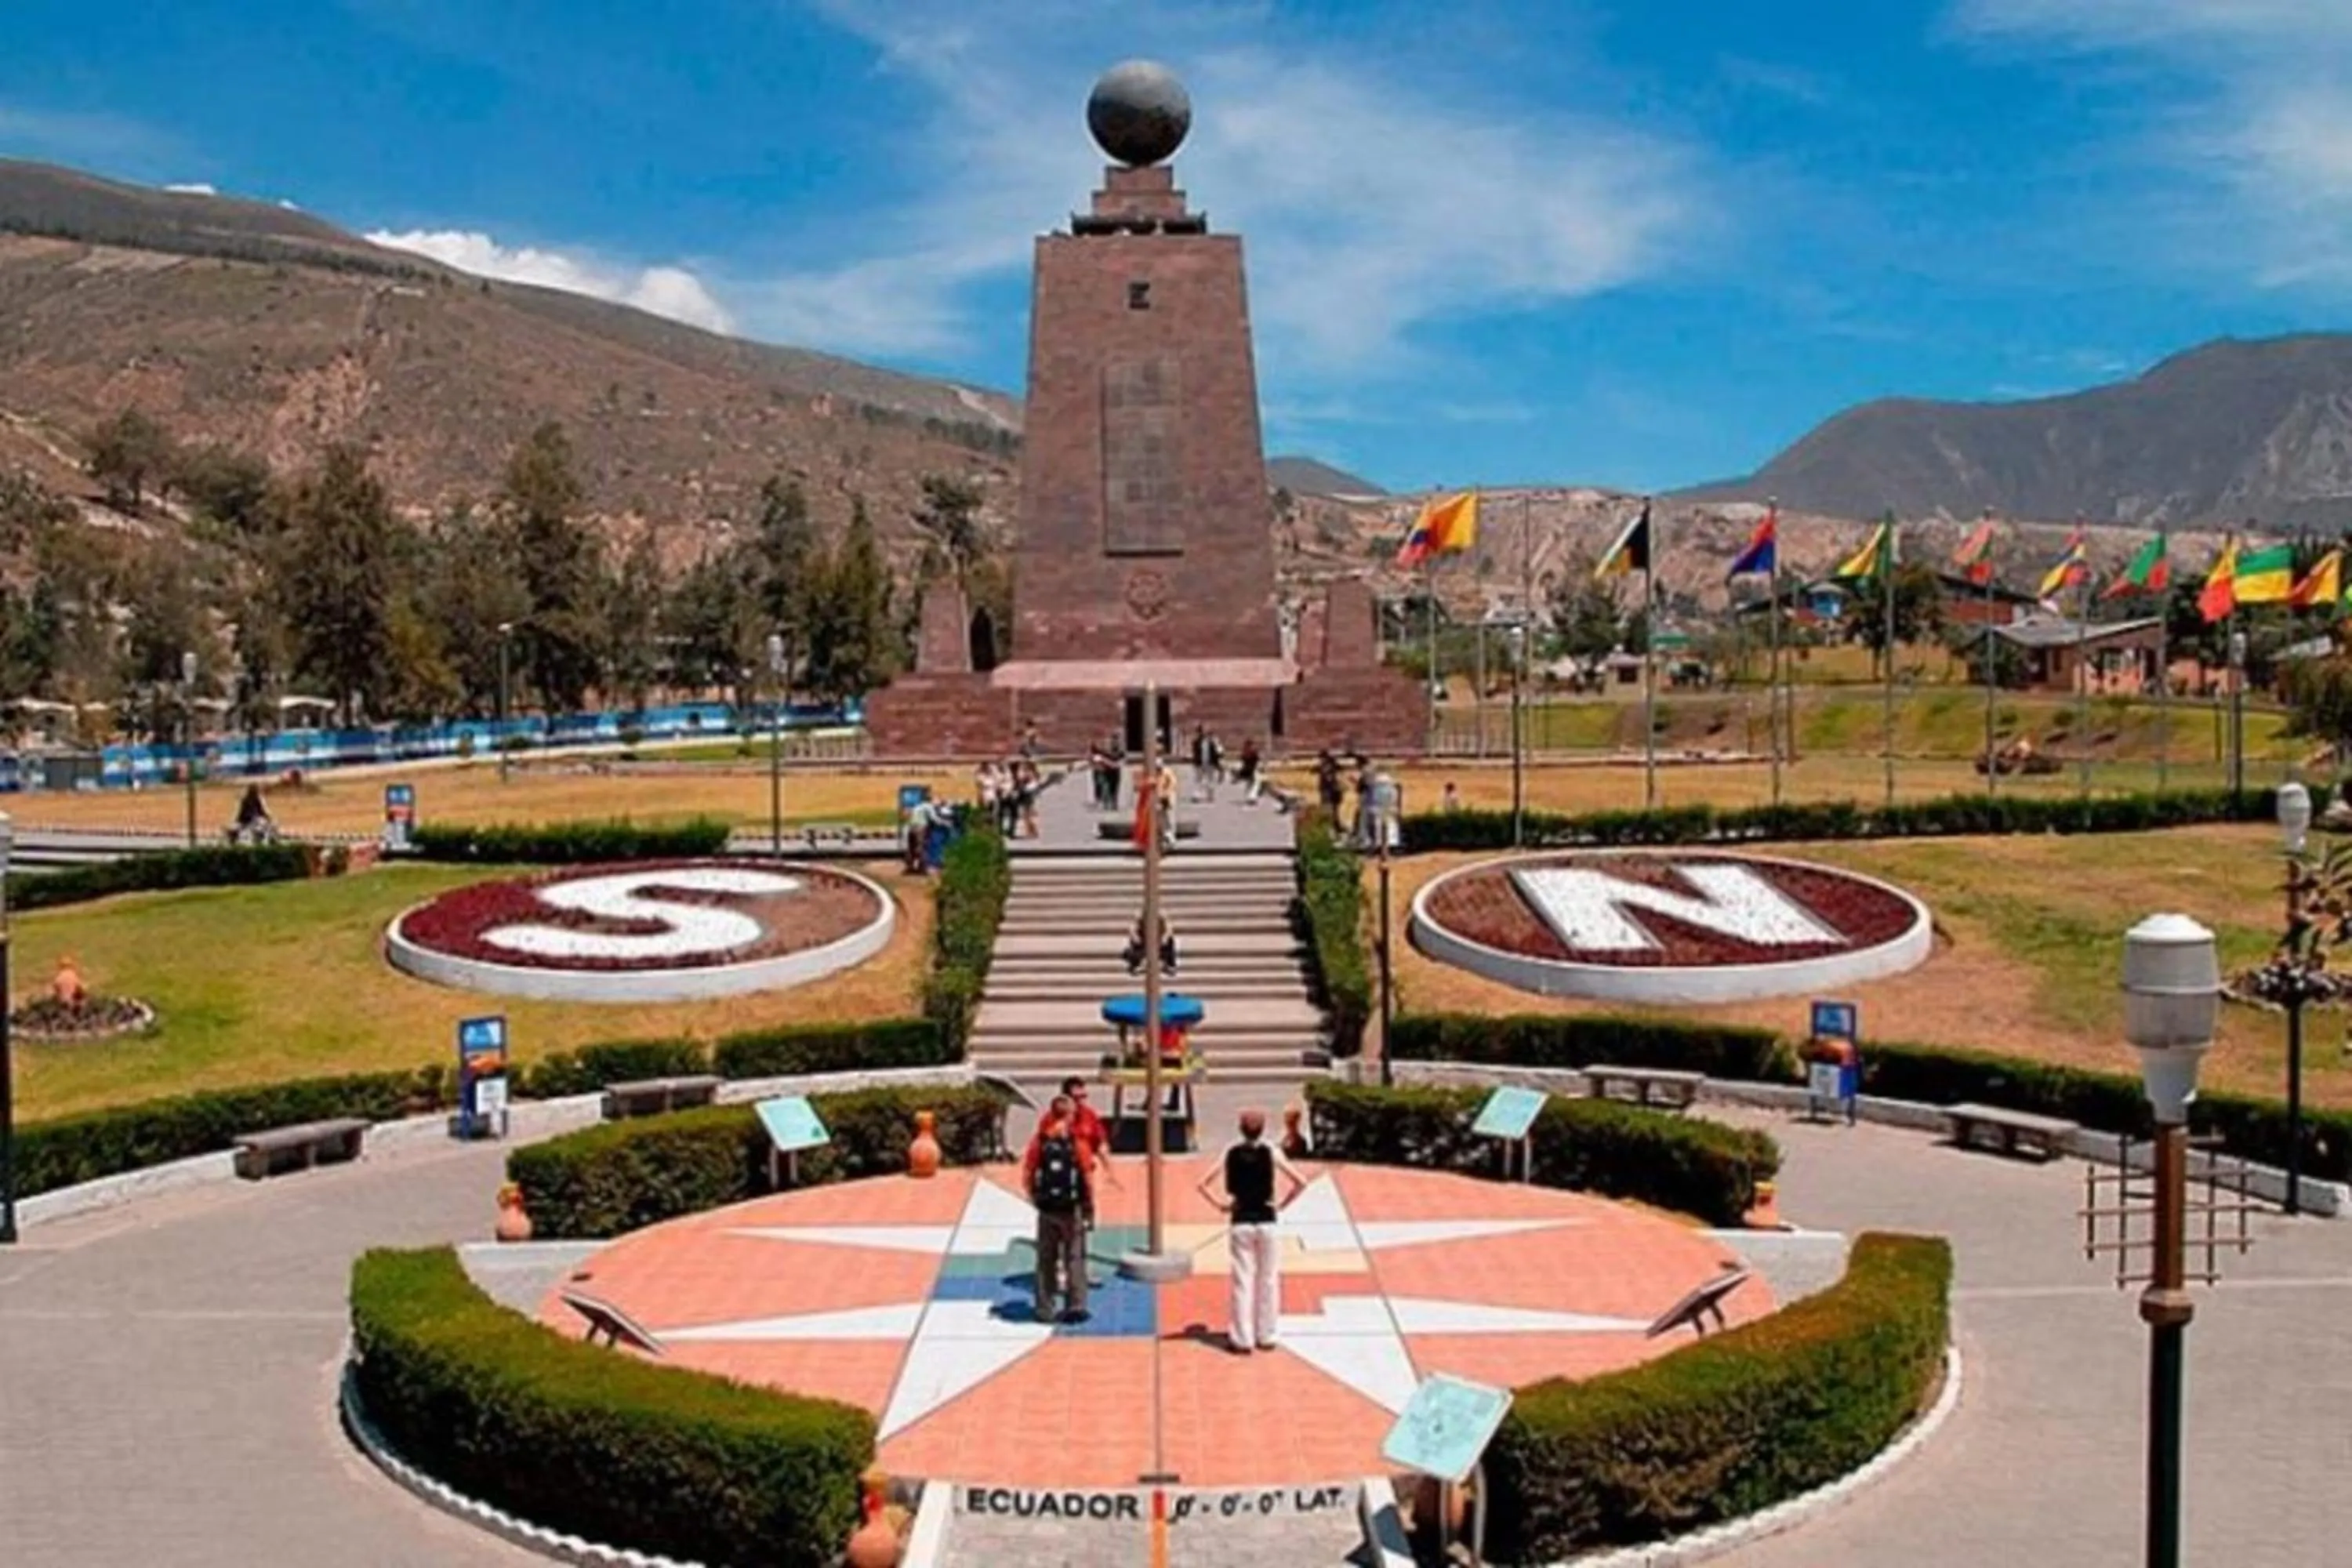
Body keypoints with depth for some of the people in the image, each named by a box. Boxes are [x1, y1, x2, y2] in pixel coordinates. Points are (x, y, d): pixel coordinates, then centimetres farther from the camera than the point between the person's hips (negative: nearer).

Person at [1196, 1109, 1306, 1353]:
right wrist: (1282, 1203, 0)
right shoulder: (1271, 1152, -5)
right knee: (1268, 1280, 11)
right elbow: (1300, 1183, -10)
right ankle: (1265, 1335, 16)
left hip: (1240, 1223, 1)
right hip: (1266, 1222, -1)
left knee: (1242, 1281, 6)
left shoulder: (1231, 1154, -1)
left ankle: (1243, 1338, 8)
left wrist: (1220, 1204, 5)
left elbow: (1203, 1184, -3)